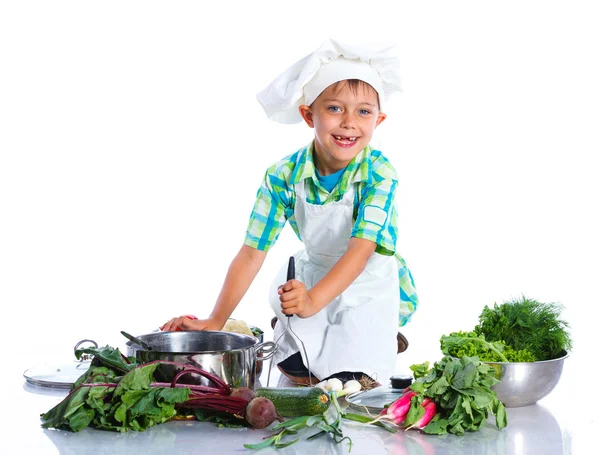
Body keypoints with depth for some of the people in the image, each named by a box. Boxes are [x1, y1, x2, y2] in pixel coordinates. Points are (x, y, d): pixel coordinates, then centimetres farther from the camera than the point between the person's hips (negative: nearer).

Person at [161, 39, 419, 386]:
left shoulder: (379, 174, -27)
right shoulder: (284, 176, -18)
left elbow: (360, 250, -36)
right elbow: (252, 253, -15)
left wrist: (314, 300, -54)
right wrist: (215, 322, -18)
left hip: (369, 283, -3)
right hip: (315, 273, 3)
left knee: (350, 380, -16)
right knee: (293, 369, -8)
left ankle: (384, 340, 14)